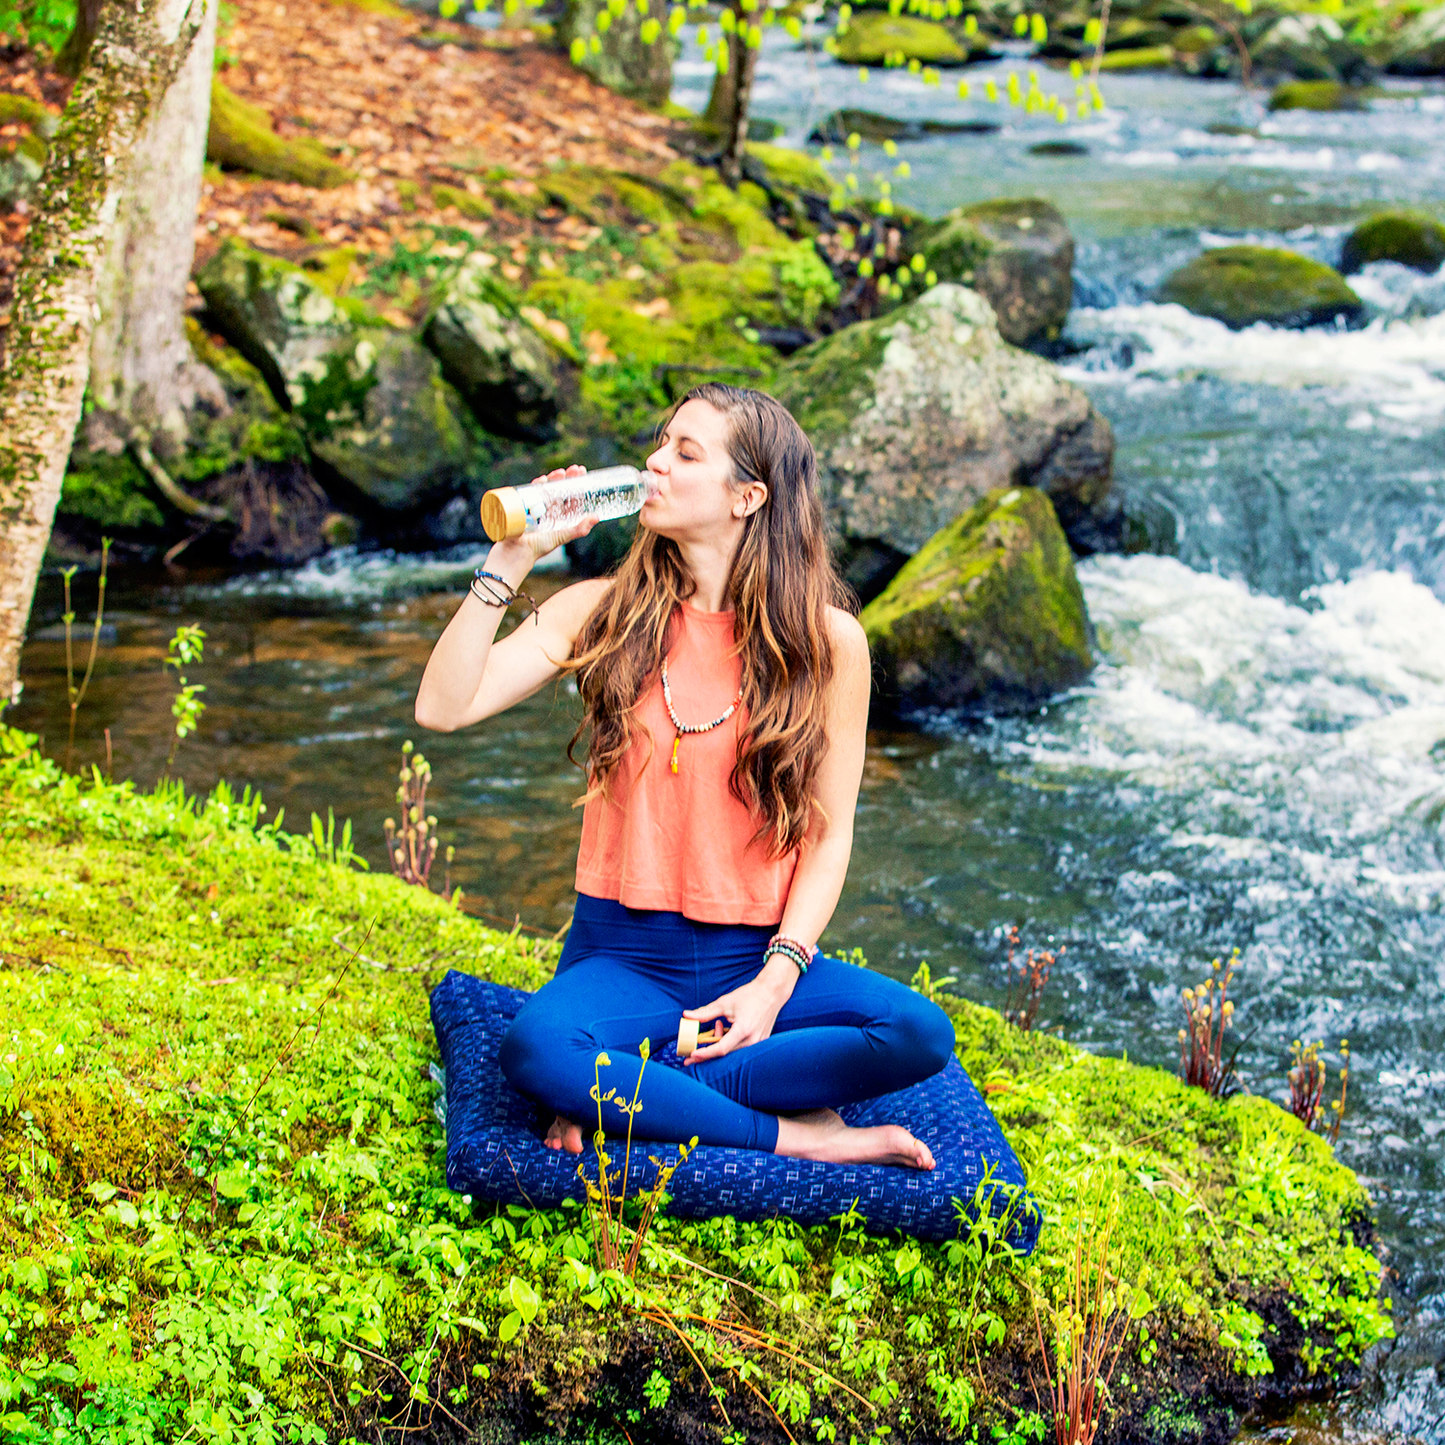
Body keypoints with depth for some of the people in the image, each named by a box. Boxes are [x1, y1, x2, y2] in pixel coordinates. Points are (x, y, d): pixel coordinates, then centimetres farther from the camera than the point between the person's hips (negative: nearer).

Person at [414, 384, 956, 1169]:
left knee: (918, 1032, -27)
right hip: (622, 950, -1)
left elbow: (829, 833, 0)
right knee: (535, 1049, -34)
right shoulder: (602, 611, 3)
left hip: (758, 953, 1)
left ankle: (621, 1094, -18)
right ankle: (794, 1133, -19)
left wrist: (777, 981, -13)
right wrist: (511, 560, -11)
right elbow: (443, 708, -7)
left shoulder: (827, 640, -1)